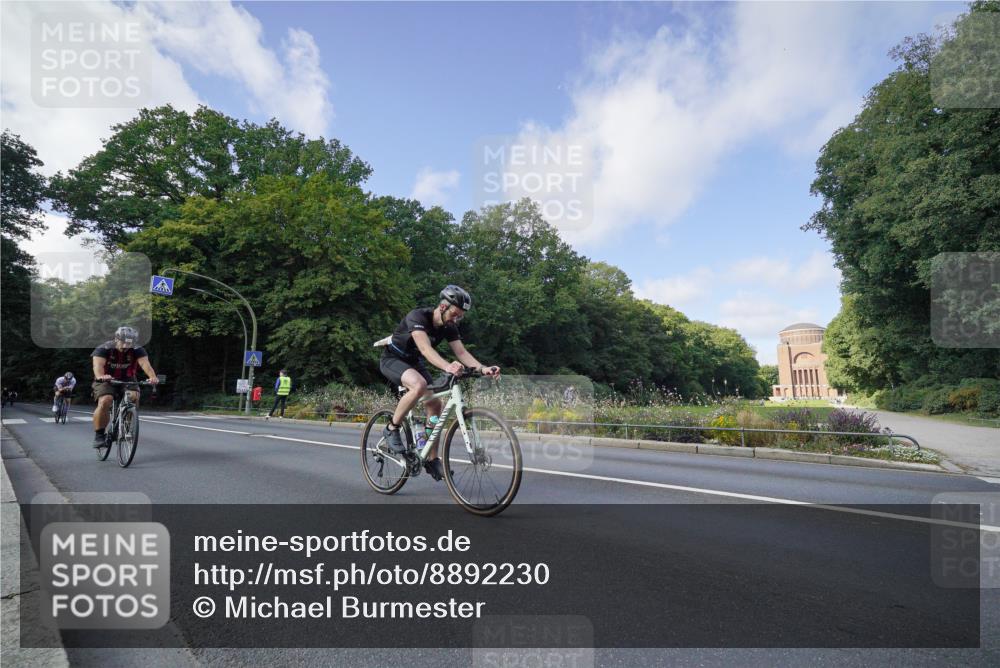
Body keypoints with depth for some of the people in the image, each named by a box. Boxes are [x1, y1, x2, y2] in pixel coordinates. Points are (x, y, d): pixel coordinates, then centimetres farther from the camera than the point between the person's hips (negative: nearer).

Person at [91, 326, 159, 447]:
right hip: (106, 381, -1)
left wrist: (153, 377, -52)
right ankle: (99, 435, -13)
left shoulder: (137, 351, -13)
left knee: (134, 396, -28)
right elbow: (98, 364, -35)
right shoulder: (104, 349, -17)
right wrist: (100, 376, -58)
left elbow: (145, 363, -31)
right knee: (105, 401, -28)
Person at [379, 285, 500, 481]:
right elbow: (425, 348, -45)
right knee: (419, 385, -36)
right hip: (393, 359, -7)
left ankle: (432, 459, 7)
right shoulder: (417, 316, -30)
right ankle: (391, 429, -16)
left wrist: (482, 368, -36)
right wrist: (447, 367, -62)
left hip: (414, 362, 7)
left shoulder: (449, 327, -9)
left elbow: (461, 352, -18)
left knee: (434, 404, -5)